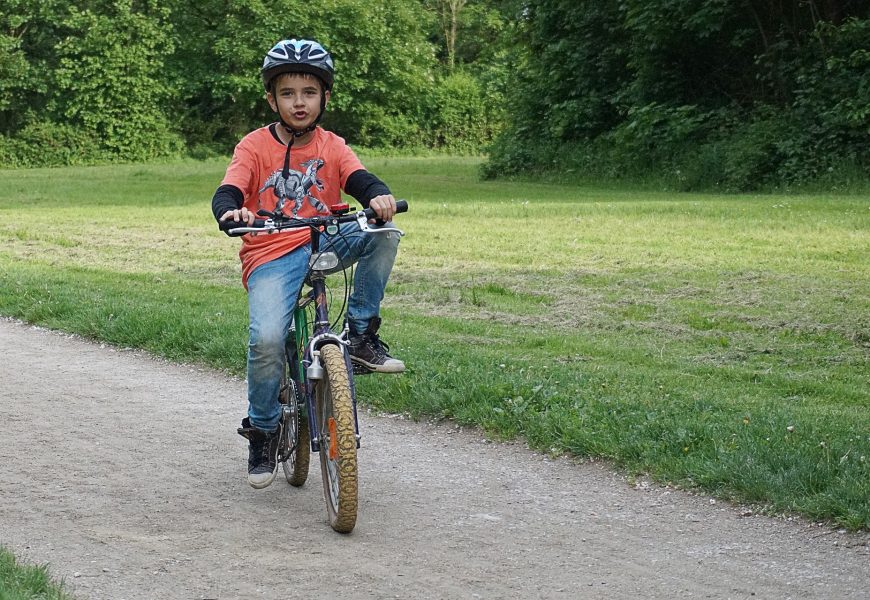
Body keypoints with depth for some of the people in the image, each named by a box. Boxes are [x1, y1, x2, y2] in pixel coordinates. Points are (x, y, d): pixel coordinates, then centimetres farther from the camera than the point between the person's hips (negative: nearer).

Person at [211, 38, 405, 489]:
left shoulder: (331, 146, 7)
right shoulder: (254, 146, -1)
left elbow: (359, 181, -9)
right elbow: (227, 194, -13)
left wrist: (378, 197, -34)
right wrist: (230, 212, -38)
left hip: (324, 243, 3)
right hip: (270, 256, -3)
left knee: (382, 233, -24)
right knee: (267, 340, -27)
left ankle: (362, 335, -8)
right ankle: (262, 428, 0)